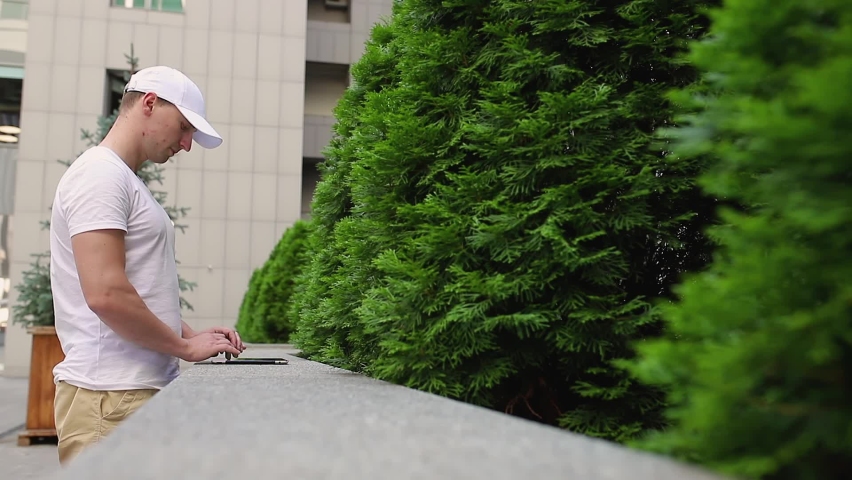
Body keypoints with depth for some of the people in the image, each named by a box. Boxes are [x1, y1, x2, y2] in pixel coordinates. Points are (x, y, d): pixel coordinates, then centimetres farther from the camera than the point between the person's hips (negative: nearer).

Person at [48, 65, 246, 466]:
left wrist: (190, 334, 10)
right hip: (110, 397, -9)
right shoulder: (100, 174, -11)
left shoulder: (126, 181, 20)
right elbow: (105, 293, -21)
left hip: (142, 388, 9)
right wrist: (186, 346, -11)